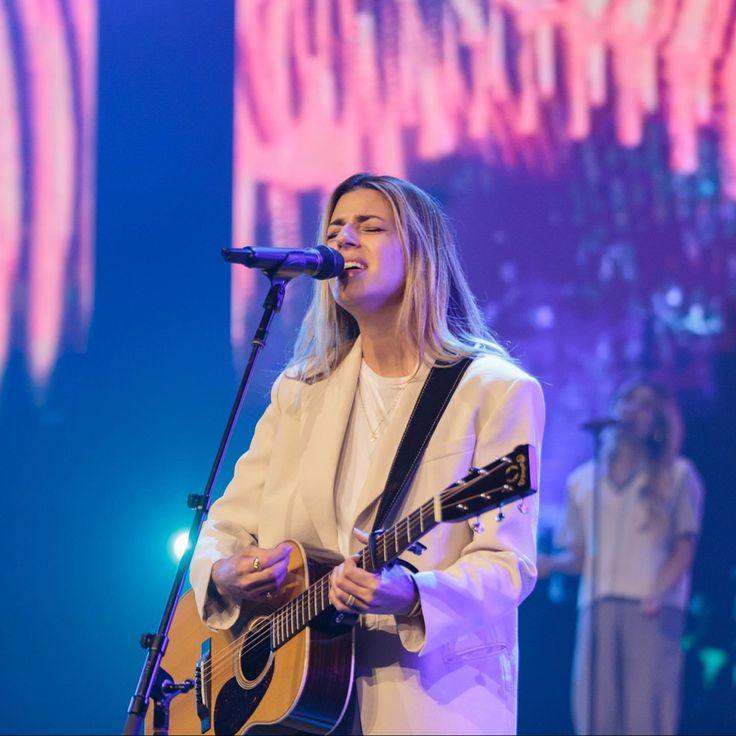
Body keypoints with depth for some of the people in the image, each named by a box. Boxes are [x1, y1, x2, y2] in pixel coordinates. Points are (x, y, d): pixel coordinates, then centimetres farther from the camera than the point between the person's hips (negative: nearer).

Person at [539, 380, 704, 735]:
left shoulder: (677, 475, 10)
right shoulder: (582, 480, 19)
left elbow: (684, 549, 3)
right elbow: (580, 554, 17)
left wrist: (658, 593, -14)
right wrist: (551, 563, -4)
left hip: (652, 609, -3)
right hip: (597, 606, 3)